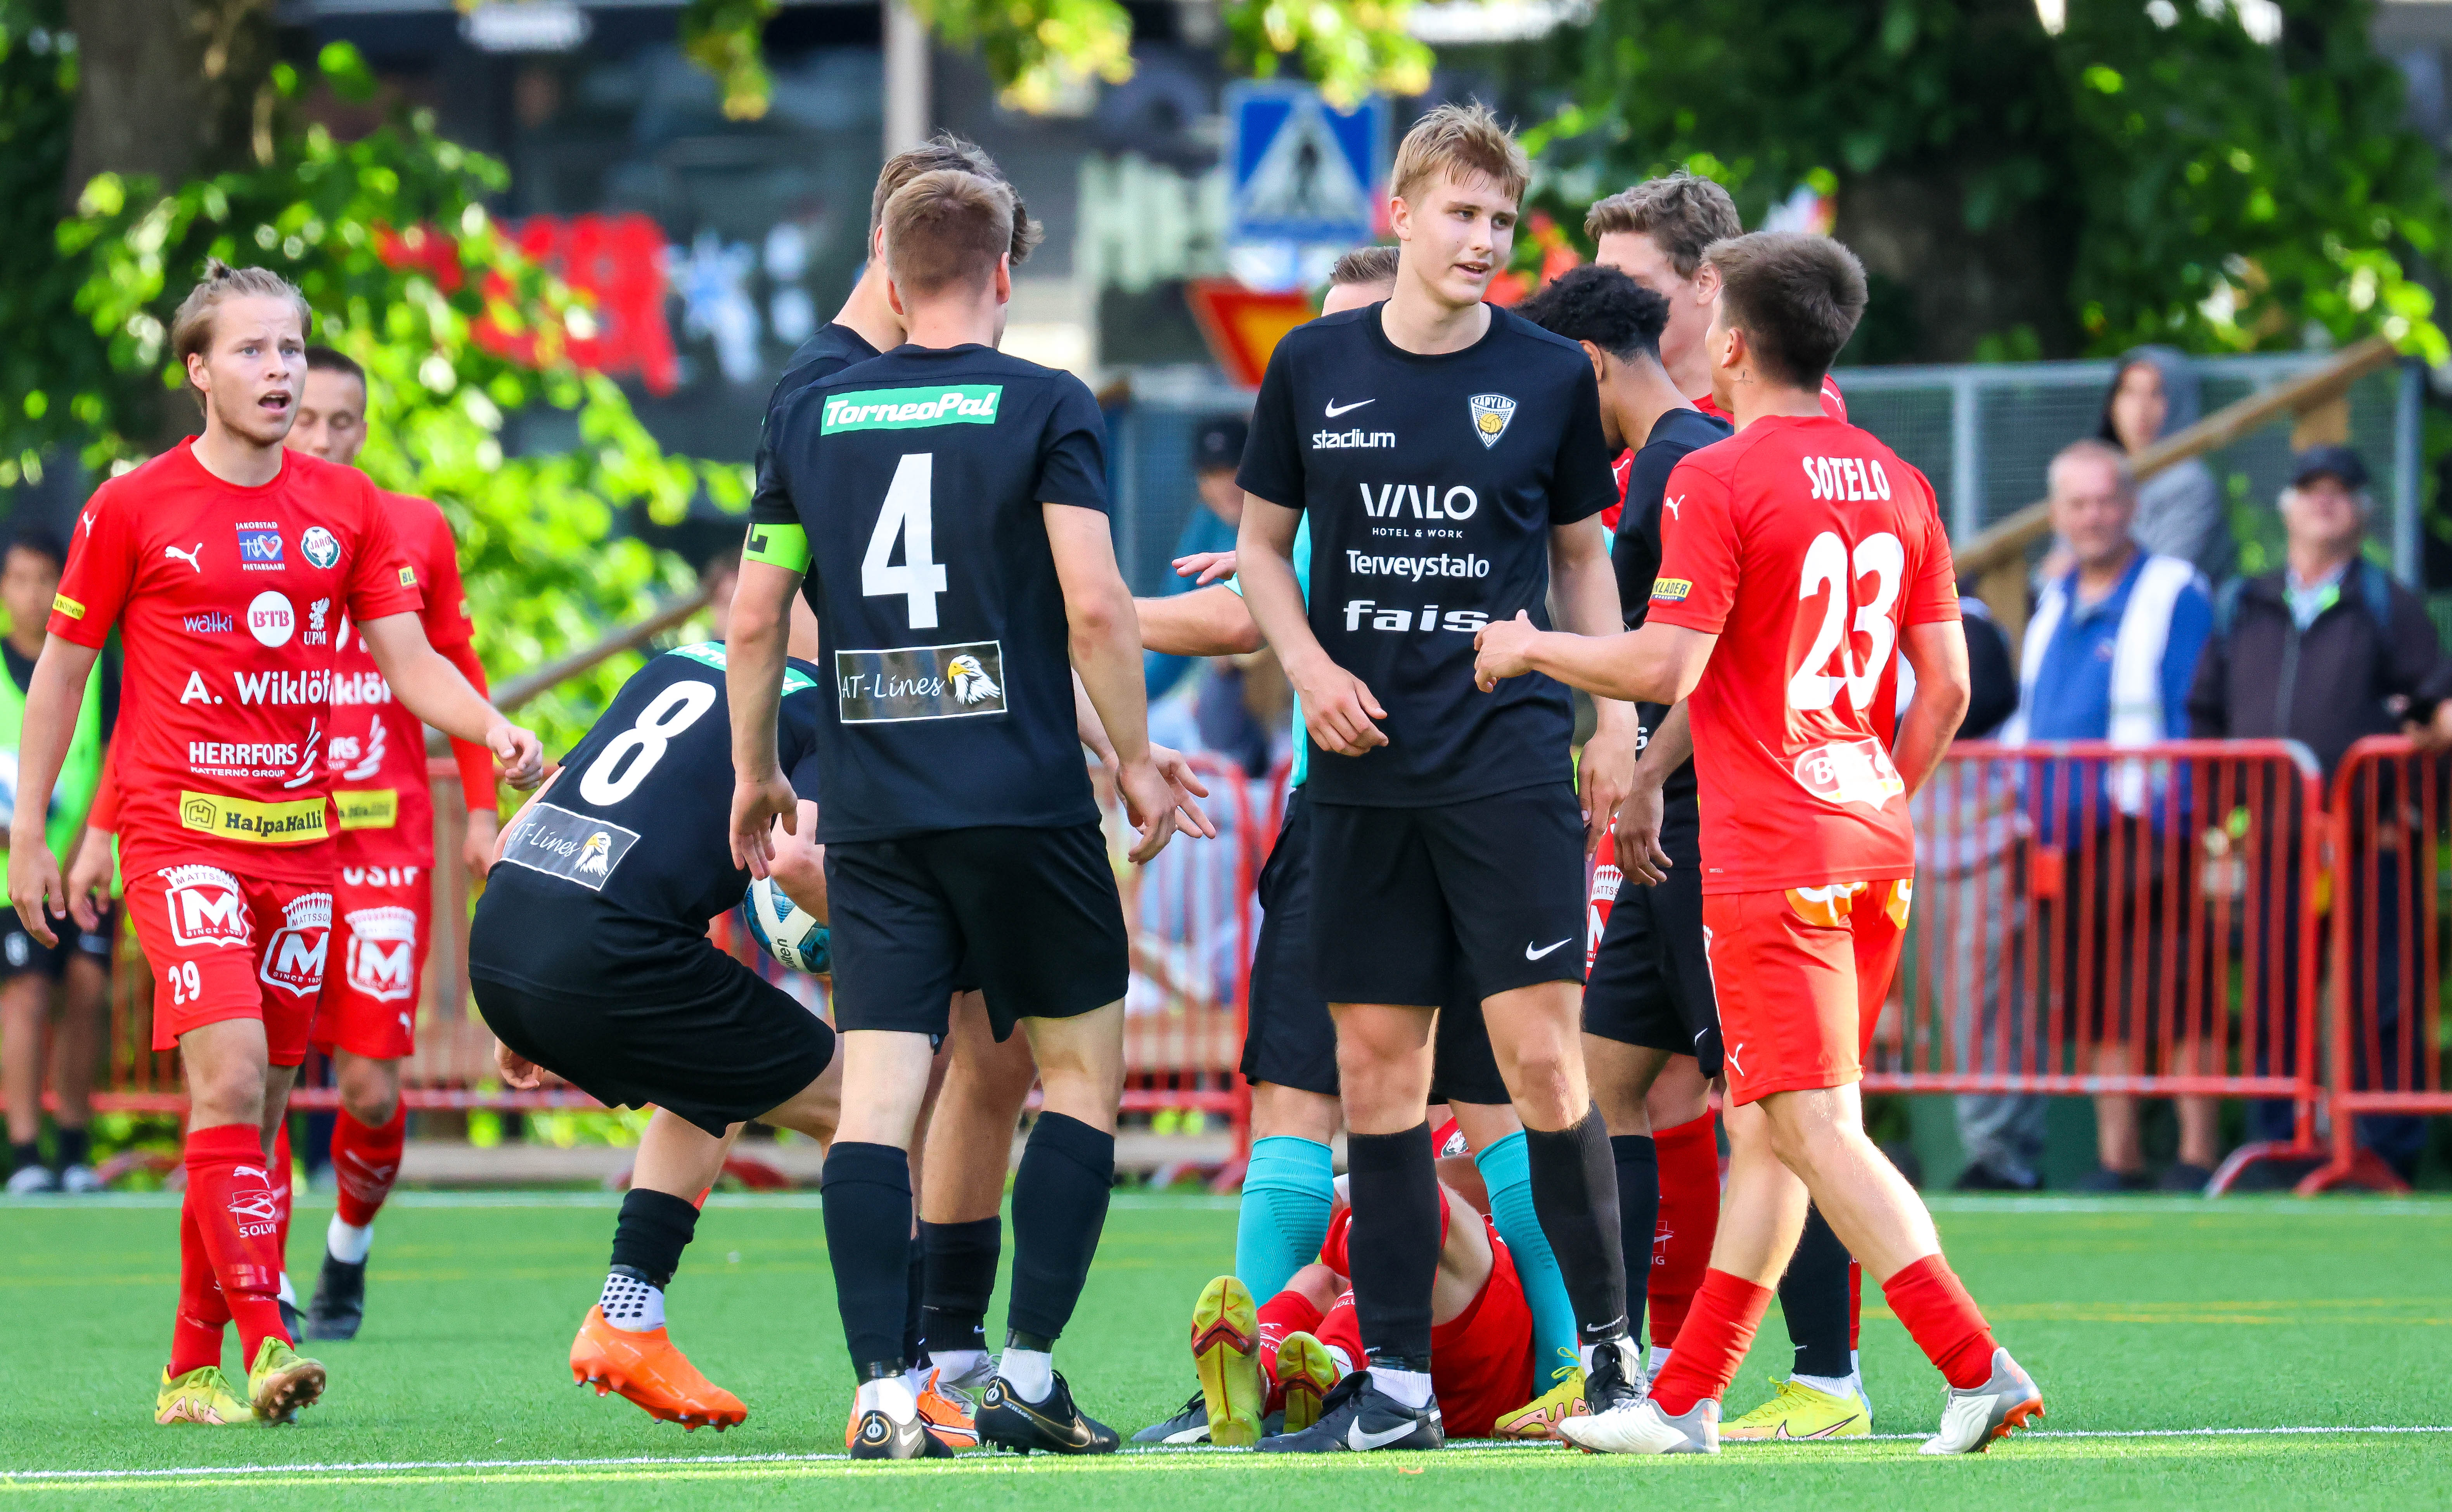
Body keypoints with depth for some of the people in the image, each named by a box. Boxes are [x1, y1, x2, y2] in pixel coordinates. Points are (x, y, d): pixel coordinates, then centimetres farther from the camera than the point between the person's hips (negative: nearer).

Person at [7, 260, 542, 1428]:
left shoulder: (347, 509, 9)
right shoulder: (134, 507, -1)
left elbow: (409, 661, 10)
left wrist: (495, 732, -9)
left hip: (302, 836, 4)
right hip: (181, 828, -4)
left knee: (259, 1109, 5)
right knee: (229, 1075, -20)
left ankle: (192, 1368, 13)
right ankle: (263, 1344, -24)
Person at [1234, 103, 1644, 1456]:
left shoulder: (1550, 376, 3)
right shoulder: (1316, 368, 5)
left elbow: (1581, 557, 13)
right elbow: (1261, 542, 14)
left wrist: (1615, 717, 4)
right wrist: (1309, 665, -2)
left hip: (1510, 752, -2)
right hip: (1365, 765, 2)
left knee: (1540, 1052, -9)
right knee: (1374, 1069, 2)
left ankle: (1611, 1345, 3)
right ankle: (1395, 1386, 7)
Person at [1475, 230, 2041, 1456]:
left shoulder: (1719, 480, -10)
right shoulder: (1897, 485, 11)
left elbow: (1665, 668, -15)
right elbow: (1946, 683, 11)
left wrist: (1533, 648, 1)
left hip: (1769, 854, -8)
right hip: (1871, 842, 8)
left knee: (1813, 1125, -8)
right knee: (1766, 1126, 11)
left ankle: (1978, 1368, -18)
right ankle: (1683, 1401, 16)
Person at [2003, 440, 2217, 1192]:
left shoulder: (2174, 595, -3)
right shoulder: (2053, 602, 18)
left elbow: (2197, 723, -7)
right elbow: (2029, 718, 25)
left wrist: (2179, 825, -13)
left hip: (2146, 833, -7)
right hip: (2067, 836, 7)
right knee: (2093, 1004, 7)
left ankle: (2198, 1156, -5)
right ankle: (2116, 1157, 12)